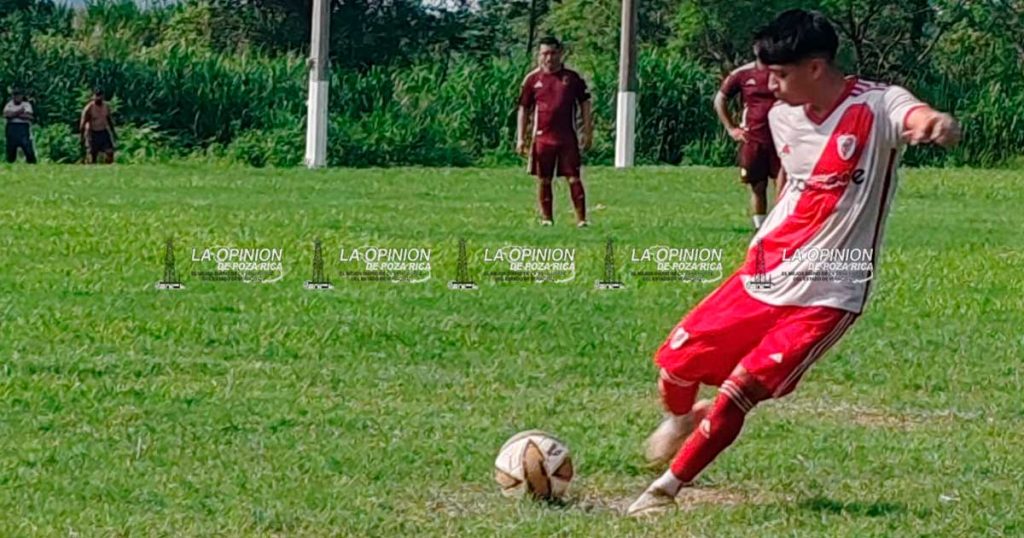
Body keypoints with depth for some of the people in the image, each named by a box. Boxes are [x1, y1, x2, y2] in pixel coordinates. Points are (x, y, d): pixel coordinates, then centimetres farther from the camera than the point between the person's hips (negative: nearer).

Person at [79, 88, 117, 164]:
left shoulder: (106, 106, 3)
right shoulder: (89, 108, -15)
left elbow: (109, 119, 17)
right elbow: (83, 123, -12)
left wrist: (113, 132, 18)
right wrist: (82, 137, -14)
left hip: (104, 132, 5)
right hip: (93, 134, -5)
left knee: (110, 152, -3)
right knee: (92, 155, -4)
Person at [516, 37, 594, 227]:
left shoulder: (573, 78, 4)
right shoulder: (532, 79, 6)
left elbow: (585, 105, 9)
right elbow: (524, 109, 10)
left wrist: (587, 133, 2)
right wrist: (520, 138, 4)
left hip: (568, 138, -1)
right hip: (542, 138, 1)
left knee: (574, 178, -4)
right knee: (543, 180, 5)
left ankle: (581, 218, -3)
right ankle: (546, 218, 14)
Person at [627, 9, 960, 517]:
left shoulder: (877, 106, -17)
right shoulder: (783, 116, 3)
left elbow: (919, 117, -41)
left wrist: (939, 125, -65)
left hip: (825, 296, -6)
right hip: (762, 274, 6)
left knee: (737, 394, -12)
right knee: (675, 363, 6)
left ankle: (666, 489, 8)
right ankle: (682, 419, 42)